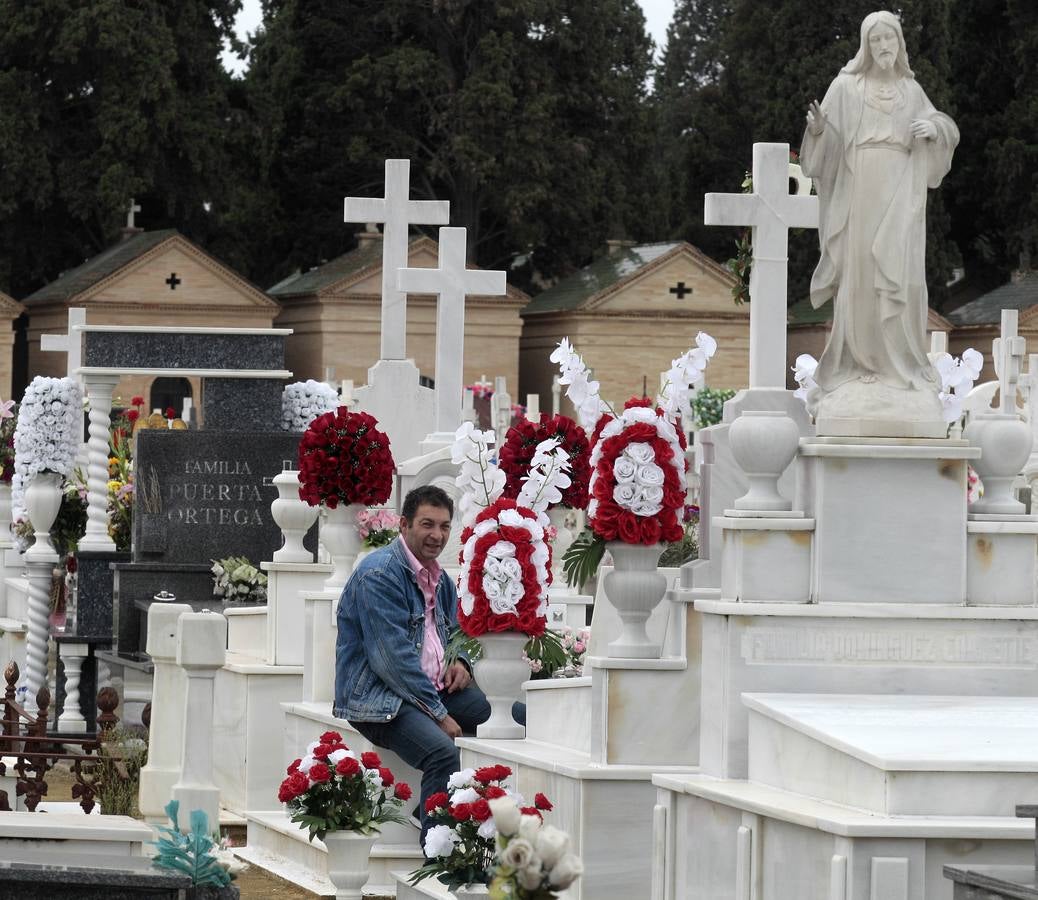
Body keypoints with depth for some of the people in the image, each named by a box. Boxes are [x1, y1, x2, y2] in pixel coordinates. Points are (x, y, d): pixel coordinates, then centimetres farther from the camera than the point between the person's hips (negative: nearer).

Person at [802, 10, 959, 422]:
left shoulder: (911, 90, 14)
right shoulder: (846, 87, 5)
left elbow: (945, 129, 22)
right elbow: (828, 141, 2)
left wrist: (934, 129, -1)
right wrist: (818, 127, -20)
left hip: (900, 193, 2)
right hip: (860, 188, -2)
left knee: (900, 275, -6)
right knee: (860, 273, -5)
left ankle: (901, 360, -2)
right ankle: (859, 357, 0)